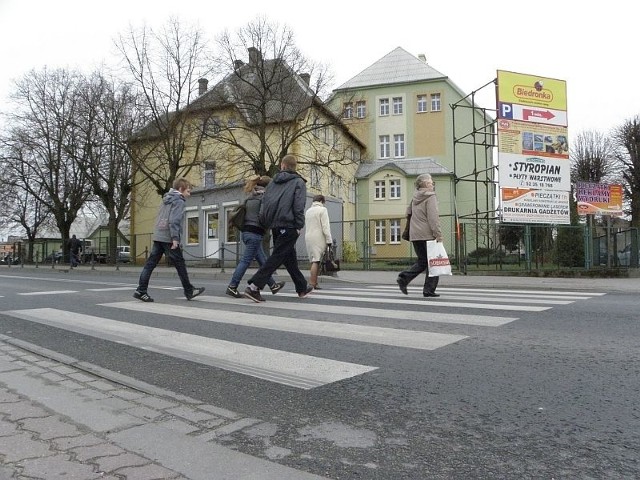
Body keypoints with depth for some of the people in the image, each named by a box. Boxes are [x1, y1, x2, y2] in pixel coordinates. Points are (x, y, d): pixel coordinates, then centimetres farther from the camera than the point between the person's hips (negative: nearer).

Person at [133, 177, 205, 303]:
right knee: (180, 264, 1)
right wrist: (175, 238, -21)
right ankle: (189, 291, 10)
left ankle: (141, 291, -1)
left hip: (157, 236, 8)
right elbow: (174, 220, -18)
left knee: (151, 263, 3)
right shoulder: (179, 201, -6)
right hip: (168, 238, -8)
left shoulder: (166, 200, 20)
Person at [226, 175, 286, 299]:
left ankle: (273, 285, 25)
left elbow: (243, 214, 16)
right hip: (255, 234, -9)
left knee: (263, 261, 16)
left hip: (246, 232, 9)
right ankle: (232, 287, -4)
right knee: (246, 261, -5)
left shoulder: (250, 198, 16)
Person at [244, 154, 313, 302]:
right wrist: (299, 226, -9)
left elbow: (264, 201, 9)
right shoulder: (298, 182, 1)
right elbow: (299, 206, -11)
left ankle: (302, 287, 27)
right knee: (277, 257, -7)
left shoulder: (273, 182, 15)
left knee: (290, 257, 16)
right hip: (289, 225, -6)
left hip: (275, 226, 6)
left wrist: (264, 222, 12)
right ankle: (254, 287, -16)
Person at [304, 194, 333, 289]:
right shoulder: (322, 209, -3)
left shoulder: (307, 211, 19)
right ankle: (312, 284, -17)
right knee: (316, 261, -10)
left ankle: (314, 283, 8)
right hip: (318, 238, -7)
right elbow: (325, 227, -11)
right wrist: (329, 241, -10)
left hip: (308, 238, 7)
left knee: (314, 261, 11)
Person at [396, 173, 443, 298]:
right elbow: (433, 218, -16)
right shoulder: (430, 197, -9)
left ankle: (403, 278, 1)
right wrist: (438, 234, -16)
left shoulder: (415, 197, 14)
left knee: (422, 261, 16)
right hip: (427, 235, -8)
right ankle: (429, 290, 3)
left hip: (415, 235, 8)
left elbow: (409, 211, 25)